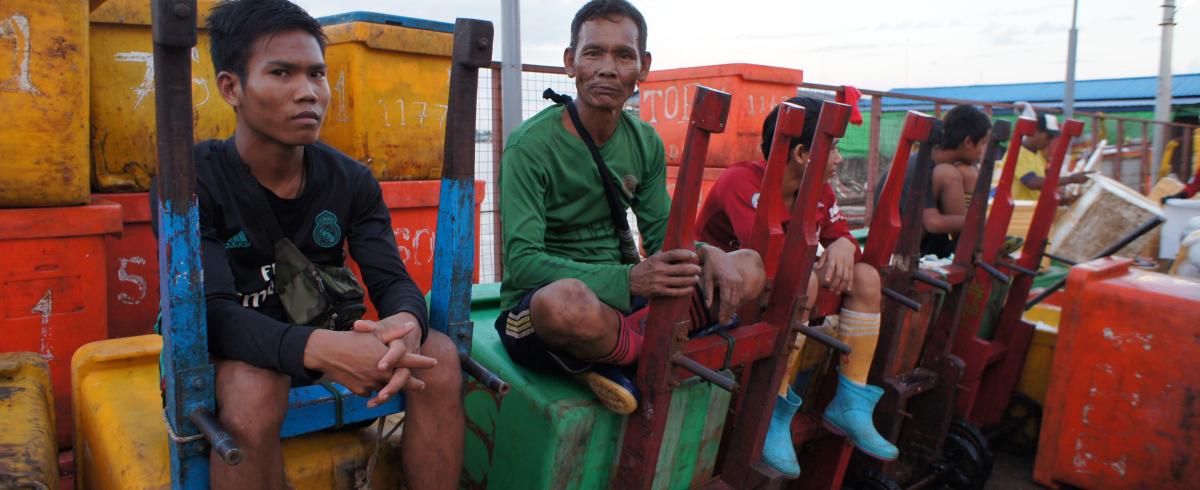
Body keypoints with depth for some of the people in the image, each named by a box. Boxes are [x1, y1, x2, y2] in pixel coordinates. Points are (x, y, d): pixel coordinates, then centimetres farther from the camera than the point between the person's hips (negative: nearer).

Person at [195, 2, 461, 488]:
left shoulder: (351, 180, -4)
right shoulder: (192, 181, -16)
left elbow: (392, 281, -11)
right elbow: (211, 312, -27)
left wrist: (406, 324, -38)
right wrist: (316, 347, -48)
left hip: (329, 342, 3)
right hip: (234, 356, -3)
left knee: (438, 355, -22)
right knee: (253, 385, -37)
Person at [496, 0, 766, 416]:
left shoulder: (645, 143, 5)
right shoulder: (531, 145, -14)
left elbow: (661, 236, 9)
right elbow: (522, 261, -22)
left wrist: (705, 254, -15)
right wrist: (629, 280, -35)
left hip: (615, 302, 7)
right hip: (536, 311, -6)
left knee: (748, 270, -2)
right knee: (568, 300, -42)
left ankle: (604, 361, -8)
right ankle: (661, 351, -8)